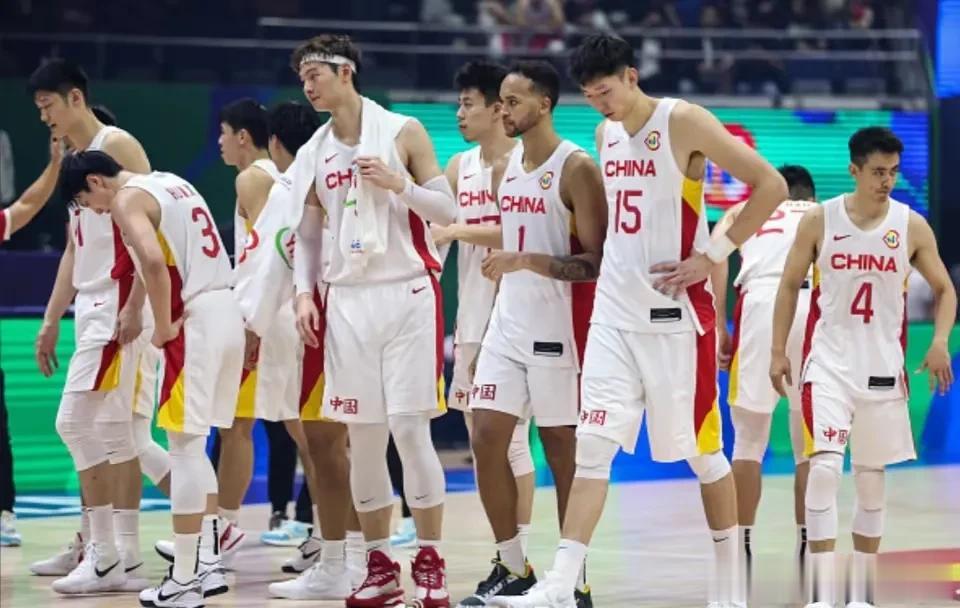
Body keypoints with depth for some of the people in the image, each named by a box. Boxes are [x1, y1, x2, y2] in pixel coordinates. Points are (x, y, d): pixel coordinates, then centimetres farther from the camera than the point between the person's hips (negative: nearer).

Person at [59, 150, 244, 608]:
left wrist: (163, 327, -14)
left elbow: (154, 261, -24)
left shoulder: (128, 199, -7)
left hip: (195, 320, -9)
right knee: (194, 444, 19)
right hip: (227, 309, 9)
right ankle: (206, 558, 21)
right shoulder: (174, 183, 20)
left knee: (184, 445, -5)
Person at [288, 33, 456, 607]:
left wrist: (398, 183, -16)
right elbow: (307, 234, 17)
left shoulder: (402, 132, -1)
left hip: (407, 293, -4)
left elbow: (448, 209, -1)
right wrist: (305, 292, 3)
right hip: (348, 301, 4)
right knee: (362, 438, 3)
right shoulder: (312, 155, 11)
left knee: (409, 429, -9)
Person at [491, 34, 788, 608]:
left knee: (702, 450, 4)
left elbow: (771, 185, -13)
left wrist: (713, 255, -14)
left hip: (675, 313, -6)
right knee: (593, 447, -2)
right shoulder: (606, 134, 11)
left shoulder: (684, 122, -11)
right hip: (615, 310, 6)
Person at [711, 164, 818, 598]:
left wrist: (720, 329, 6)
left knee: (748, 441, 10)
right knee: (810, 445, 13)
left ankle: (742, 549, 6)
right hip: (815, 306, 1)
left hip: (760, 303, -1)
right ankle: (806, 548, 12)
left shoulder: (746, 211, 28)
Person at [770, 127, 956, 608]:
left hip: (882, 366, 2)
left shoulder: (911, 226, -2)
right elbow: (790, 284, 5)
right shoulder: (820, 220, -5)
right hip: (829, 361, -2)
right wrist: (778, 351, 1)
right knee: (824, 466, -16)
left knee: (872, 478, 9)